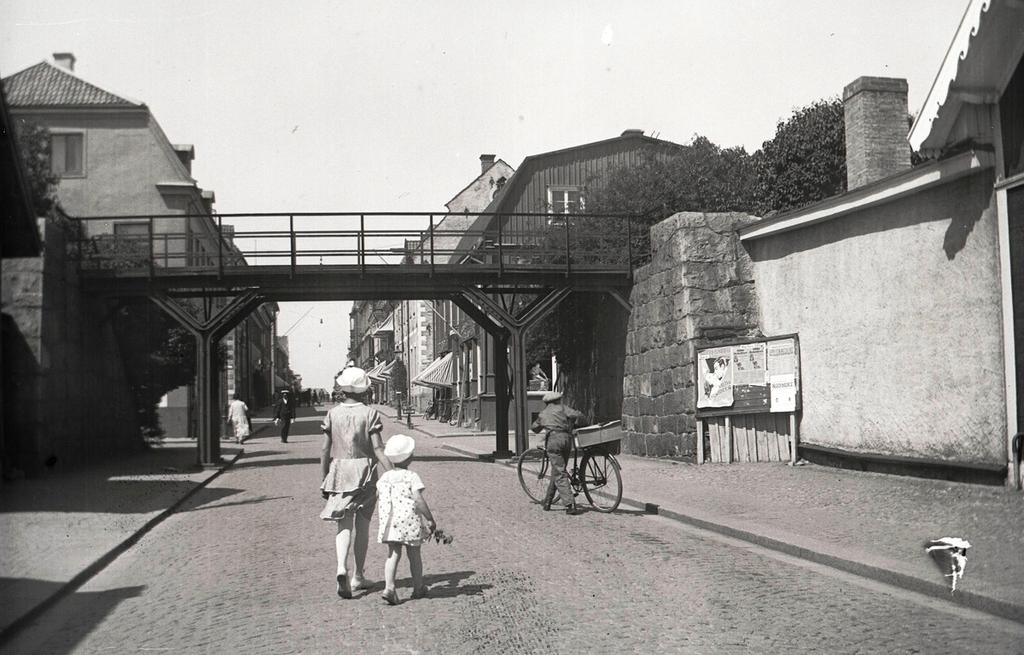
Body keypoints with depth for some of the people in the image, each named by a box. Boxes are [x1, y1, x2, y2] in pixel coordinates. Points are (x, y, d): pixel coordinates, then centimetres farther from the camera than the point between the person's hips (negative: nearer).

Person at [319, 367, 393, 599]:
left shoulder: (333, 414, 1)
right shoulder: (370, 413, -4)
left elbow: (325, 451, 2)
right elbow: (378, 449, -11)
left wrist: (323, 480, 12)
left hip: (339, 472, 1)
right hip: (365, 471, -1)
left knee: (344, 525, 1)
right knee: (362, 525, 12)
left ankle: (342, 569, -22)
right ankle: (358, 576, 20)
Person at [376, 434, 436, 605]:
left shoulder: (384, 477, 6)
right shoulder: (412, 477, -11)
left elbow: (378, 497, 14)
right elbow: (418, 500, -18)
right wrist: (430, 520, -13)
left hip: (388, 521, 4)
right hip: (410, 521, -4)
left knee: (393, 554, 5)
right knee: (414, 555, 12)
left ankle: (389, 587, -13)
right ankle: (418, 588, 25)